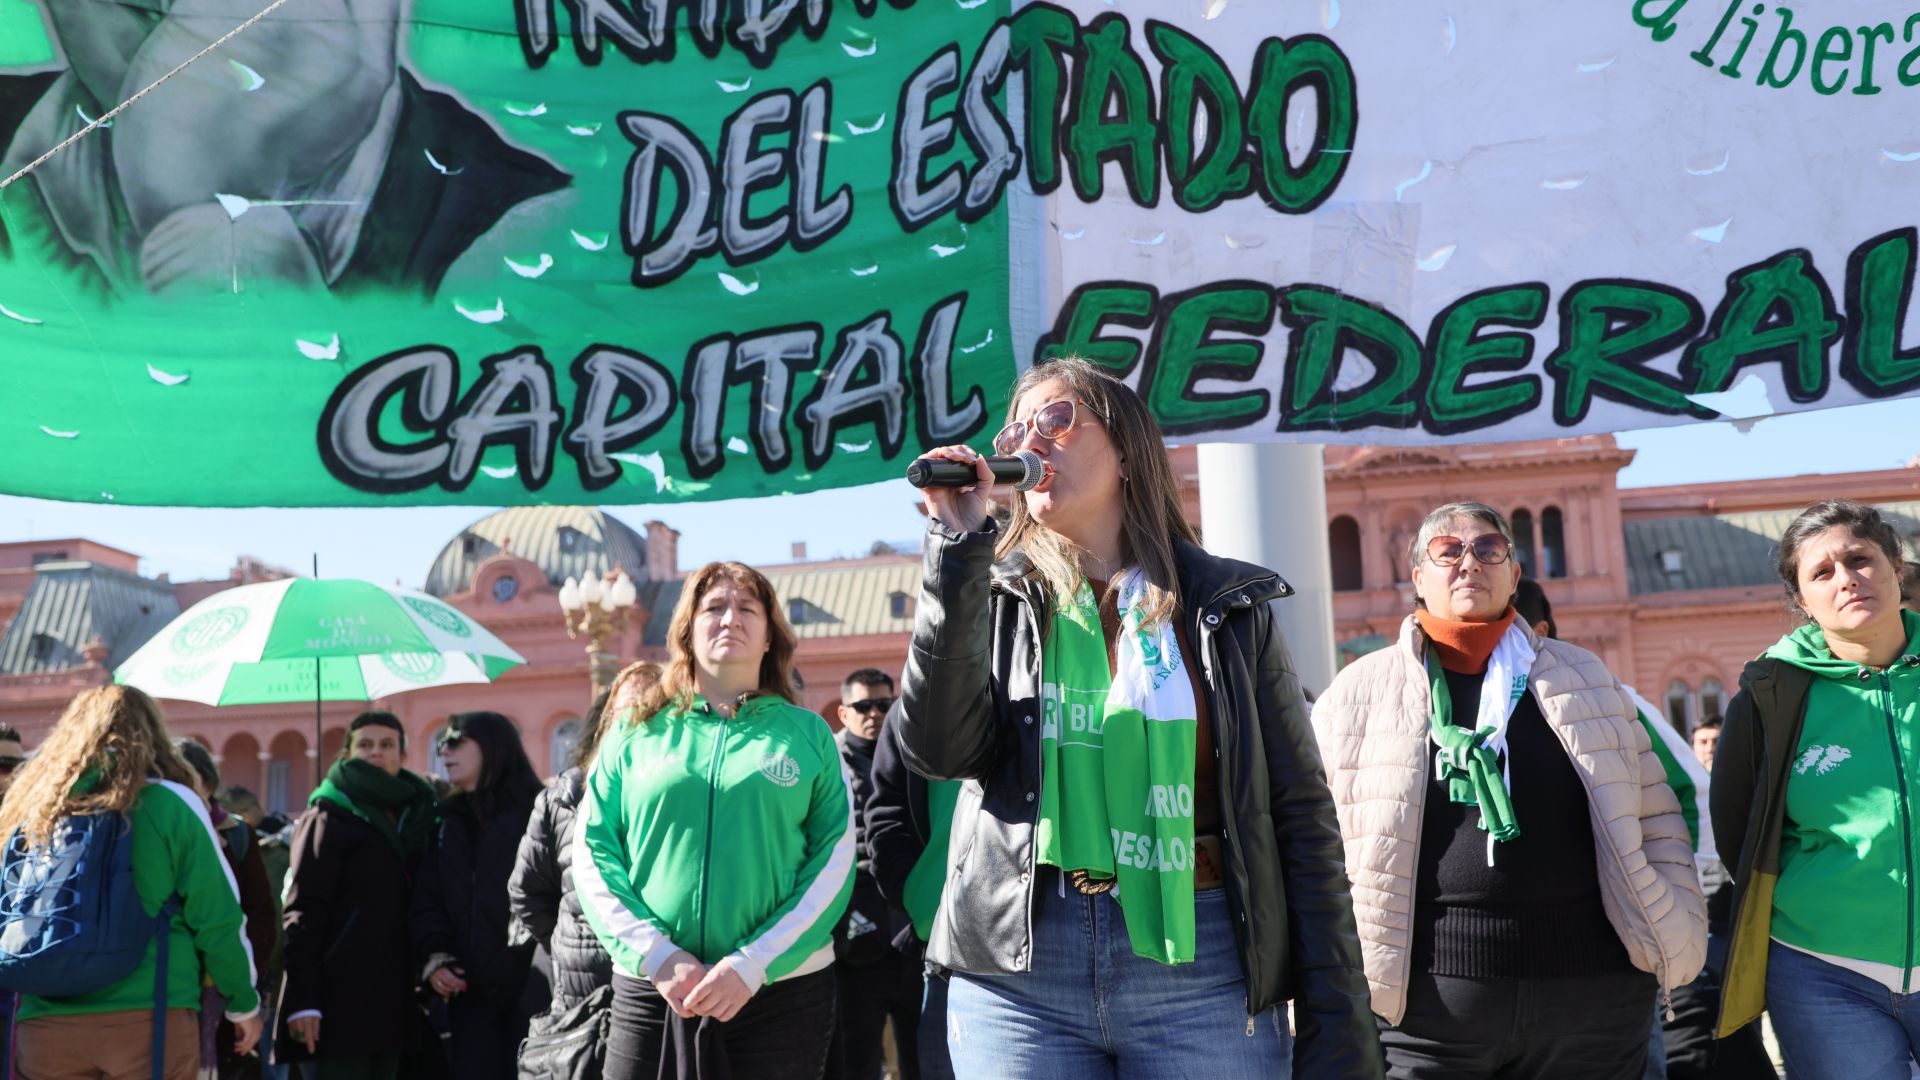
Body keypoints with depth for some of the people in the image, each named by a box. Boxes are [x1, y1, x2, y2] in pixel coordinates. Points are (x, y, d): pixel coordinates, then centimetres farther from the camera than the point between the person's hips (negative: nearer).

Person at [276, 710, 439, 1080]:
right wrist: (302, 999, -18)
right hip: (341, 998, -6)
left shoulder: (414, 817, 16)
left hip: (393, 1002, 6)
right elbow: (303, 913, -10)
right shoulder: (328, 818, -2)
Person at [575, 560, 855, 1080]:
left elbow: (835, 863, -2)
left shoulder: (808, 733, 4)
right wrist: (659, 957, -11)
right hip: (650, 993, 1)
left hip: (782, 992, -1)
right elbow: (592, 853, 2)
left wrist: (751, 966, -12)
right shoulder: (634, 733, 7)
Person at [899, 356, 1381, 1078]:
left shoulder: (1225, 607, 4)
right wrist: (958, 549, -12)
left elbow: (1299, 813, 2)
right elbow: (939, 751, -9)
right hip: (1017, 972, 1)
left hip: (1198, 970, 0)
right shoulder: (995, 598, 7)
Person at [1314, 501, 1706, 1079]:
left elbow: (1653, 818, 14)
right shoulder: (1362, 689, 4)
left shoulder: (1582, 676, 12)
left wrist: (1676, 940, 6)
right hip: (1427, 994, -2)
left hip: (1595, 990, 3)